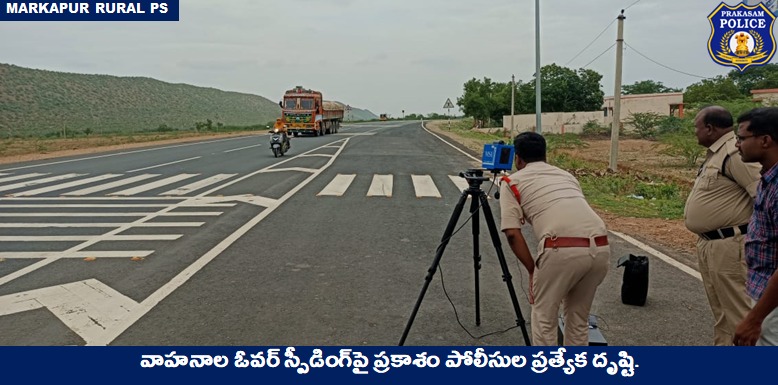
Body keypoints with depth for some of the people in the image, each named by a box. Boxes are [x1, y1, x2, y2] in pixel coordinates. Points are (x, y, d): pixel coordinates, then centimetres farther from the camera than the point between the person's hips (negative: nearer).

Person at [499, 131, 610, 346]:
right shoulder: (566, 175, 31)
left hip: (562, 250, -6)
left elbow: (512, 233, 3)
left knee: (544, 319, 16)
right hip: (601, 247, 6)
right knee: (579, 318, 25)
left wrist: (532, 271, 13)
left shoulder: (512, 182, 14)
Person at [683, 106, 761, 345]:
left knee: (738, 310, -4)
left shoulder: (735, 153, -18)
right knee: (720, 310, 19)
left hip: (729, 246, -11)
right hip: (709, 244, 11)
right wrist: (707, 242, 18)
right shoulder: (716, 153, 14)